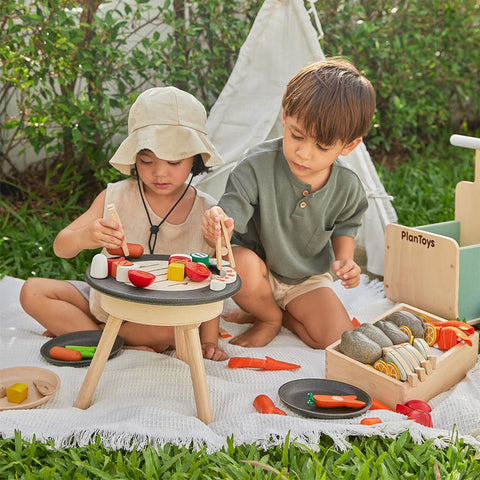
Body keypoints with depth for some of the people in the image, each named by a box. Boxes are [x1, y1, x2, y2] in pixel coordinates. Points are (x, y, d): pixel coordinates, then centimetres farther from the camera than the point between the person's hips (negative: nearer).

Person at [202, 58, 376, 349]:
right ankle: (271, 318, -3)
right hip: (258, 266, -2)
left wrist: (345, 259, -9)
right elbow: (232, 210, -31)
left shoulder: (347, 186, -13)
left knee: (337, 337, -16)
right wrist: (217, 223, -55)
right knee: (240, 264, -39)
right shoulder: (257, 166, -25)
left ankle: (267, 313, 8)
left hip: (307, 278, 3)